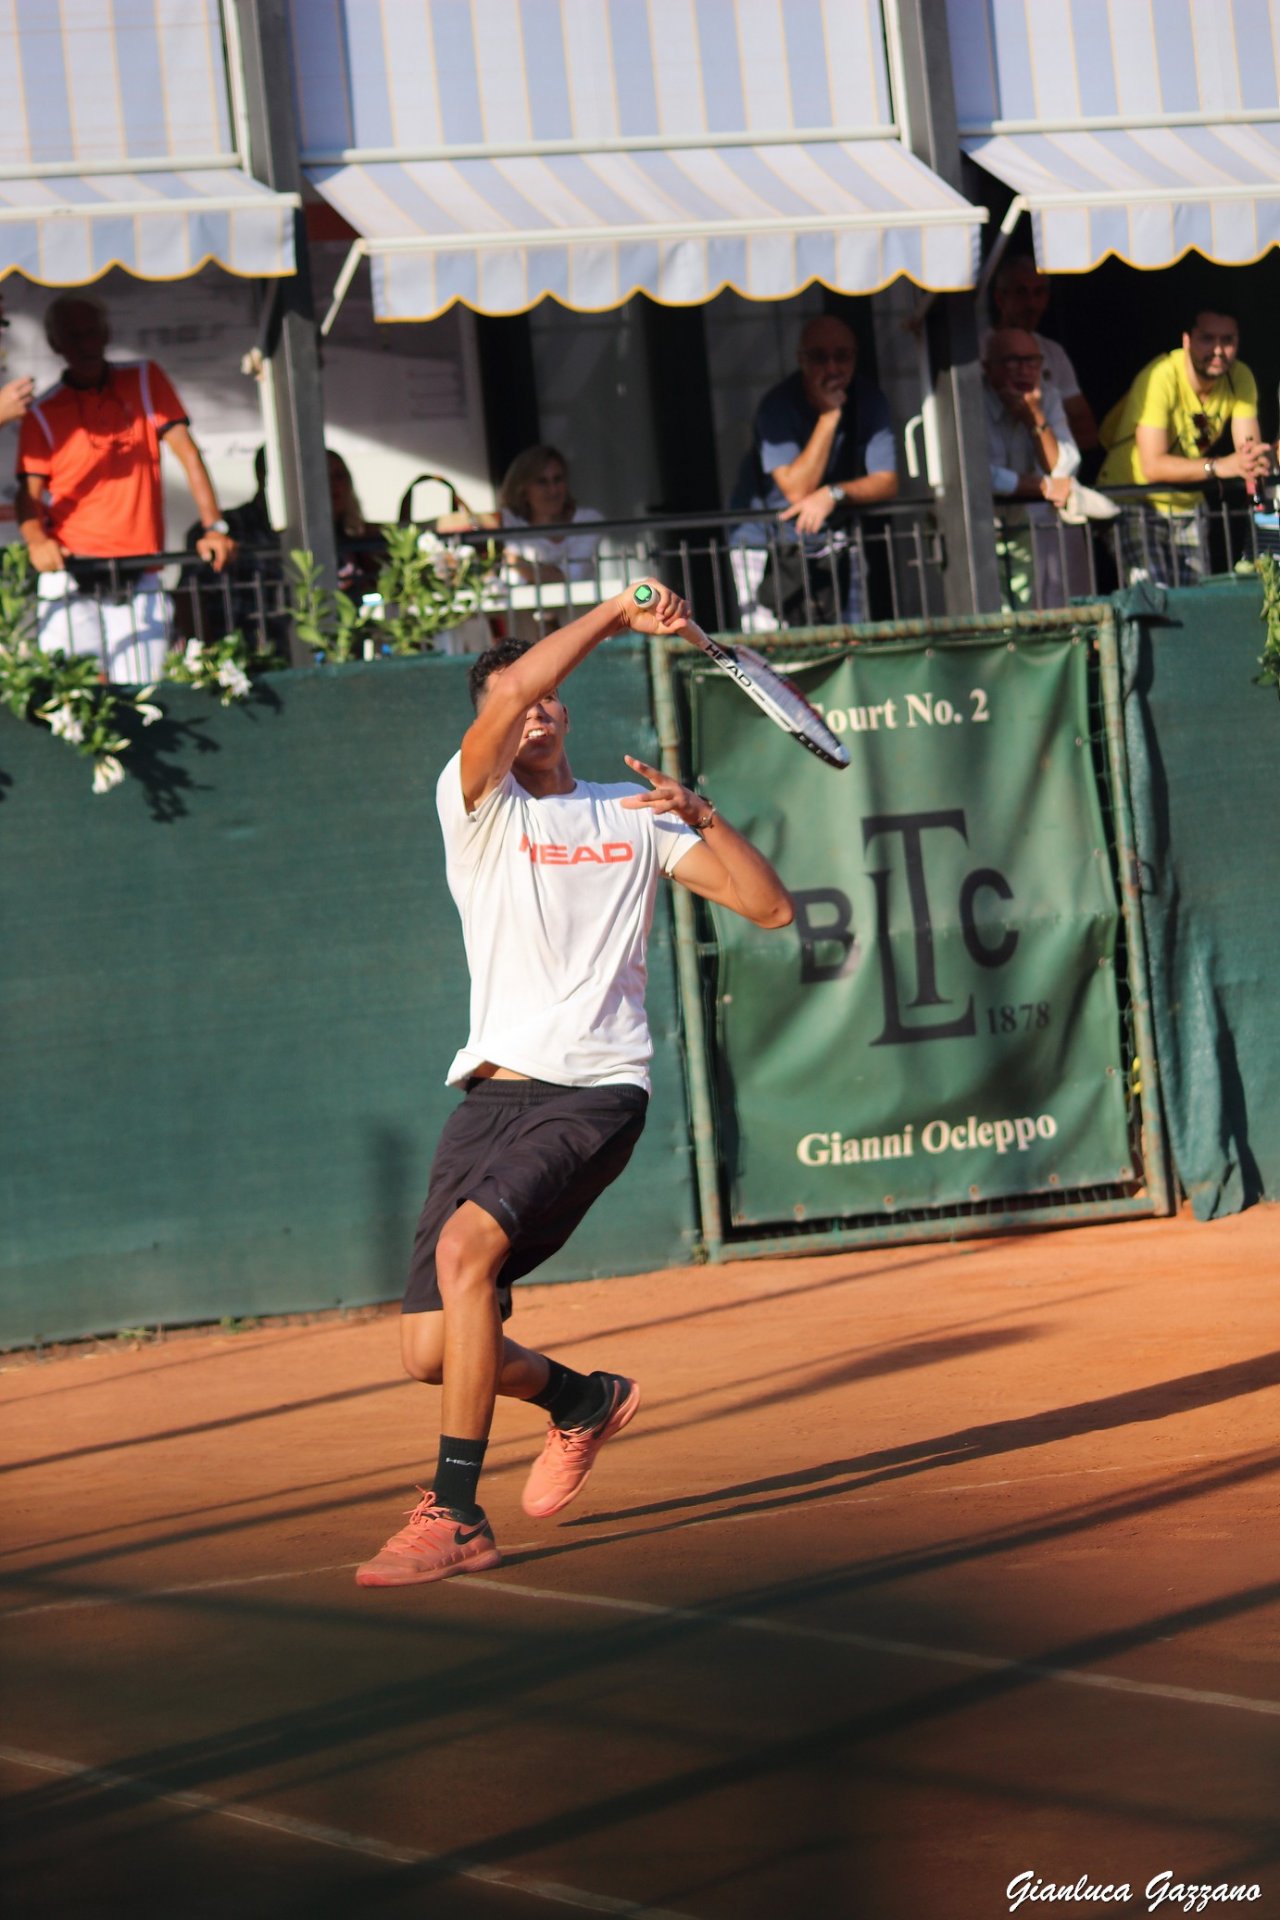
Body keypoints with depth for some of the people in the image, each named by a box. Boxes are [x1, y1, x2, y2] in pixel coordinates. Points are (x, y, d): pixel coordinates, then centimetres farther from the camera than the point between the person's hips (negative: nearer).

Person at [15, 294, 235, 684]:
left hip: (140, 581, 1)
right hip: (72, 575, -1)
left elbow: (186, 452, 5)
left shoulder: (144, 380, 10)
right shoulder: (43, 413, 7)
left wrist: (214, 527, -7)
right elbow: (30, 491, -1)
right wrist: (37, 540, -23)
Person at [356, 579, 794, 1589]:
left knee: (465, 1245, -29)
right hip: (493, 1094, 2)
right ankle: (583, 1400, 29)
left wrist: (700, 815, -5)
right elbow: (513, 688, -14)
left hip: (597, 1094, -2)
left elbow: (771, 906, 8)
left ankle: (456, 1515, -23)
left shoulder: (633, 817, 13)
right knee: (432, 1350, -4)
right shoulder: (478, 806, 6)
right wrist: (616, 614, -10)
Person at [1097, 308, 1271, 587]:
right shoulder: (1161, 377, -24)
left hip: (1188, 501, 5)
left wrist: (1255, 459, -37)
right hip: (1133, 499, -5)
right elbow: (1153, 466, -29)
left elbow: (1250, 448, -12)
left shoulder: (1240, 378, -7)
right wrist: (1220, 466, -38)